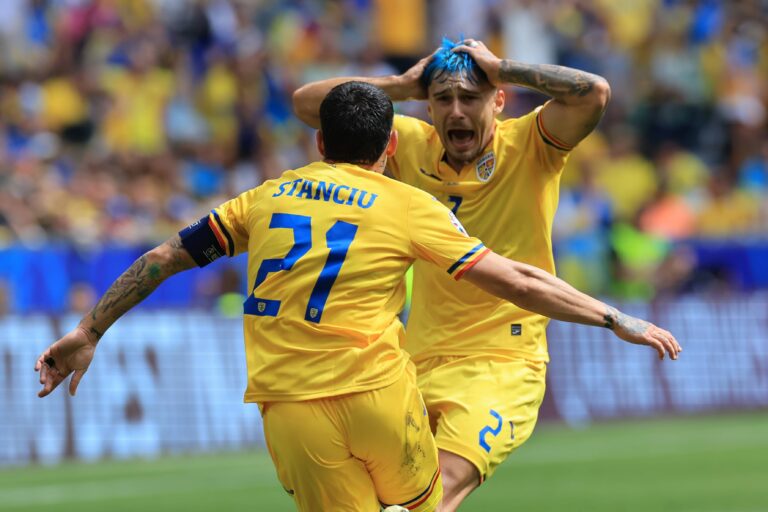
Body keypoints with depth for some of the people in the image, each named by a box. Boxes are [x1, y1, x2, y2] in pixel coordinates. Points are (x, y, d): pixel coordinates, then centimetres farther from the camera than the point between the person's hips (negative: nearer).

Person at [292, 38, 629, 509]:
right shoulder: (413, 147, 7)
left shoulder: (526, 147, -4)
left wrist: (502, 69, -13)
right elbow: (308, 103, 9)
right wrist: (405, 83, 0)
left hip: (504, 364, -5)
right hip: (420, 363, 5)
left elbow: (595, 93, -22)